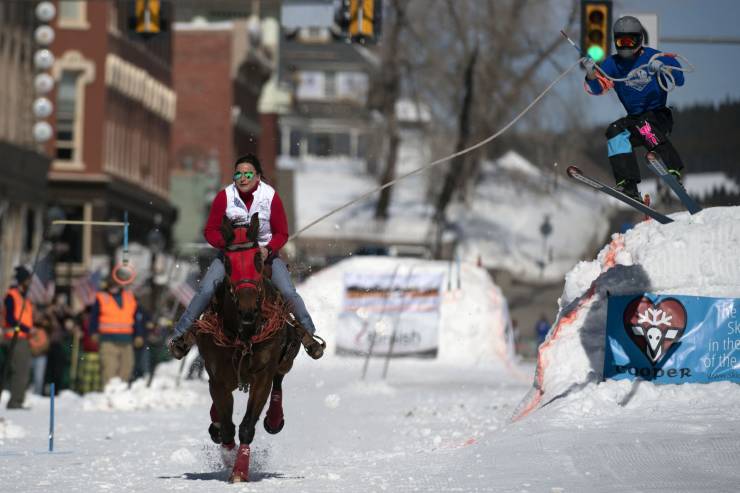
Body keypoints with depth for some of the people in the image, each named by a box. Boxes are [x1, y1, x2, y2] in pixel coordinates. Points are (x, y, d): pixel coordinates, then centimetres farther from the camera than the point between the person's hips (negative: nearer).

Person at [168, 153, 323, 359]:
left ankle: (308, 333, 4)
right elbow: (210, 230, -4)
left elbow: (281, 233, -3)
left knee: (289, 292, -16)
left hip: (265, 252, 0)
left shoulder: (271, 197, -11)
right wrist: (225, 242, -24)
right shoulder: (224, 197, -12)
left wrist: (268, 249, -21)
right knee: (205, 290, -19)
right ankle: (180, 333, -8)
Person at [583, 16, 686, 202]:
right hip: (634, 119, 4)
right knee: (615, 132, -19)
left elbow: (679, 80, -12)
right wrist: (592, 74, -26)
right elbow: (597, 88, -5)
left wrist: (661, 68, -30)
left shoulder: (653, 57, -6)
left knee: (645, 126, -32)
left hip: (659, 115, -4)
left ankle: (673, 170, -41)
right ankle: (628, 185, -25)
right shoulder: (613, 64, 3)